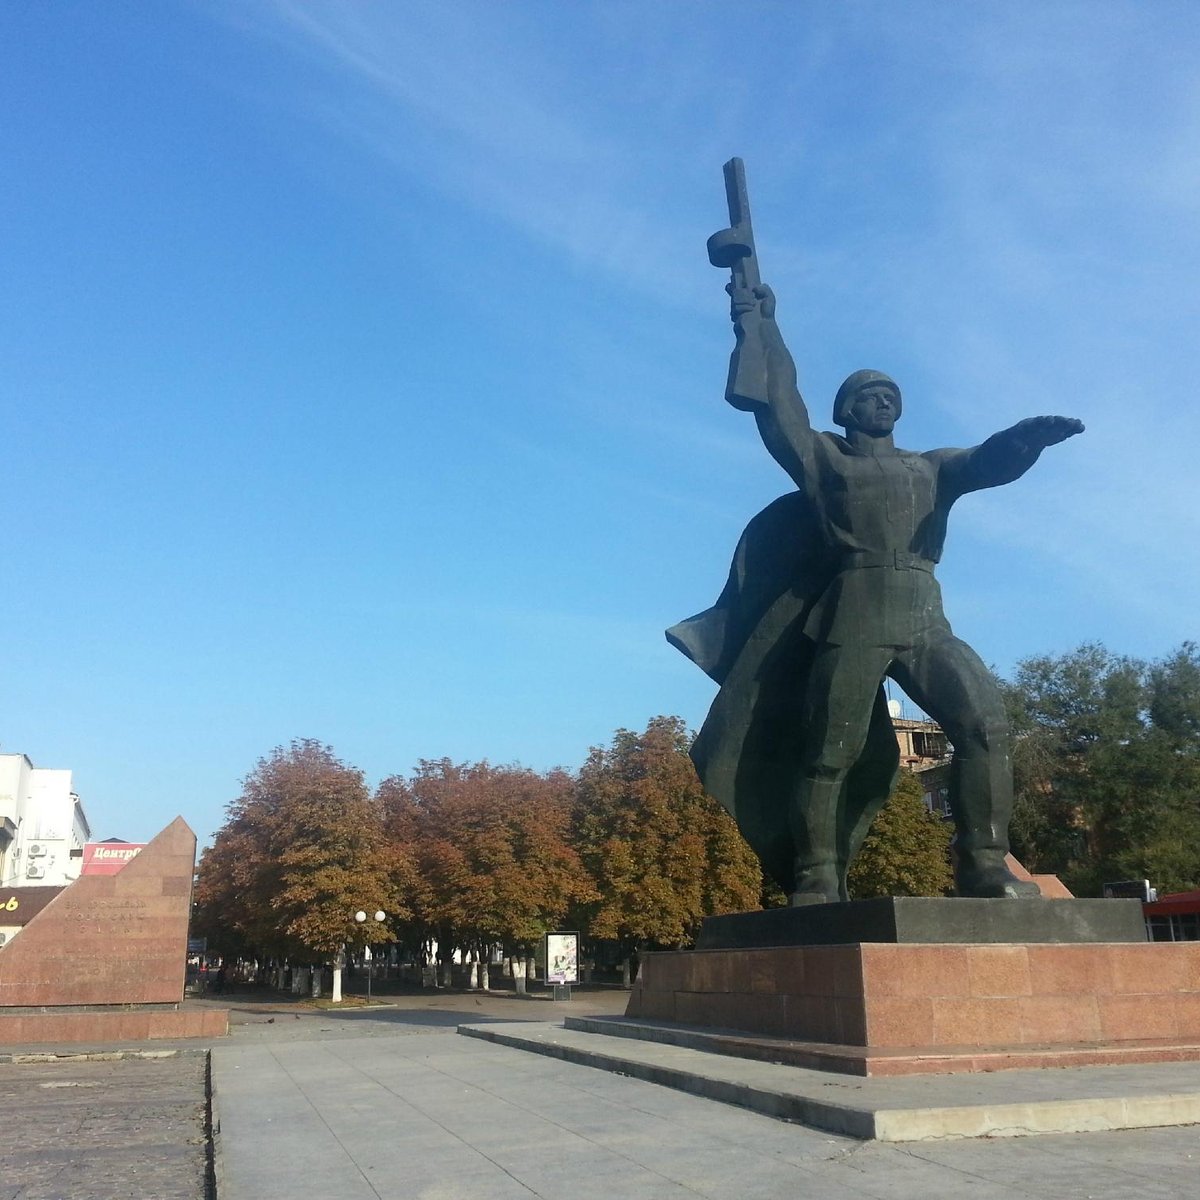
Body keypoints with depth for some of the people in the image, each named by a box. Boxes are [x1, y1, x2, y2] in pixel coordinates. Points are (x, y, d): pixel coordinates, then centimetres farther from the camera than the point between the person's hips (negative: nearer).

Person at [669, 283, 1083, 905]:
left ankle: (983, 866, -13)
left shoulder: (933, 468, 26)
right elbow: (778, 405, 8)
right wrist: (759, 328, 8)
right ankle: (816, 880, -3)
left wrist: (1029, 436, -12)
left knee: (984, 719, -16)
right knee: (832, 748, -8)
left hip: (925, 617, 3)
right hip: (854, 615, -3)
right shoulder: (823, 458, 18)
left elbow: (992, 460, 9)